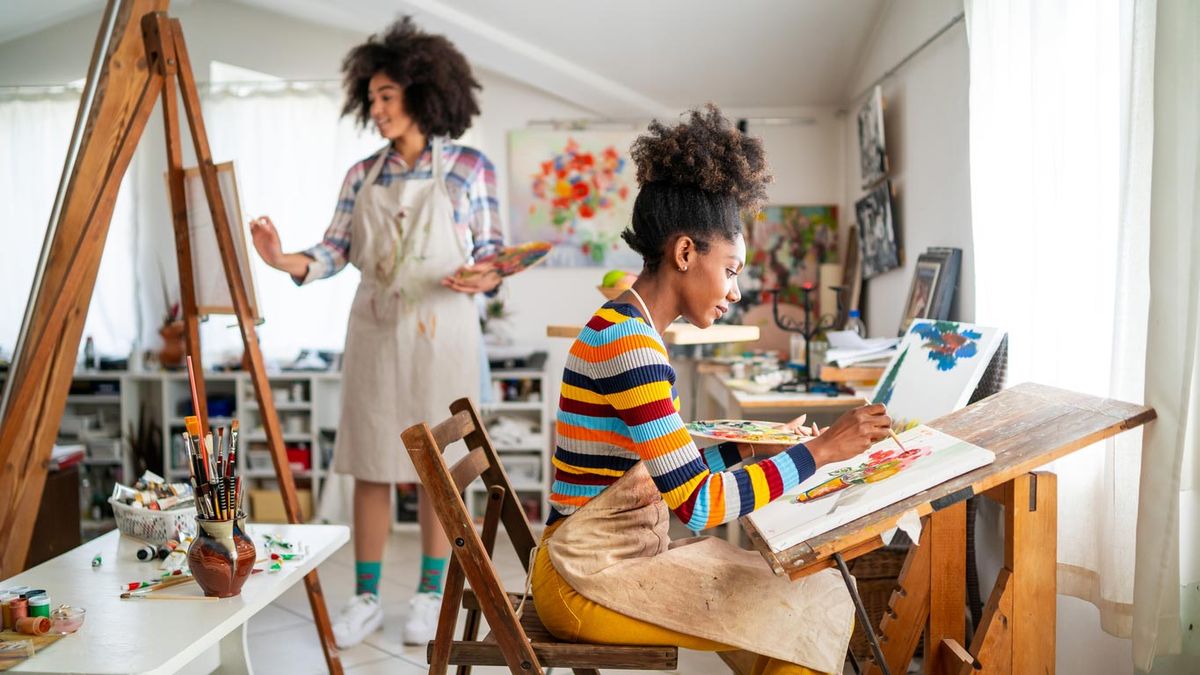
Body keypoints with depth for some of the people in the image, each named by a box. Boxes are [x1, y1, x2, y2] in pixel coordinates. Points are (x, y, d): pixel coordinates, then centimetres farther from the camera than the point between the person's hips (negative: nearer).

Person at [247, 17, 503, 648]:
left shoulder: (470, 168, -2)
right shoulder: (363, 175, 7)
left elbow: (491, 250, 0)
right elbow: (336, 249, 0)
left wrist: (484, 276, -22)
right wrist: (288, 260, -19)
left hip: (441, 335, -3)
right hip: (374, 332, 3)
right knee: (370, 464, 6)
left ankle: (430, 594, 21)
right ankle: (365, 597, 19)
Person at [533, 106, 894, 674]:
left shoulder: (627, 328, 9)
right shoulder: (628, 341, -22)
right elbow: (699, 504, -23)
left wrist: (749, 447, 6)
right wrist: (821, 448, -17)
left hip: (621, 557, 9)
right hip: (590, 582, -9)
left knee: (813, 587, 10)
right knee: (815, 610, -5)